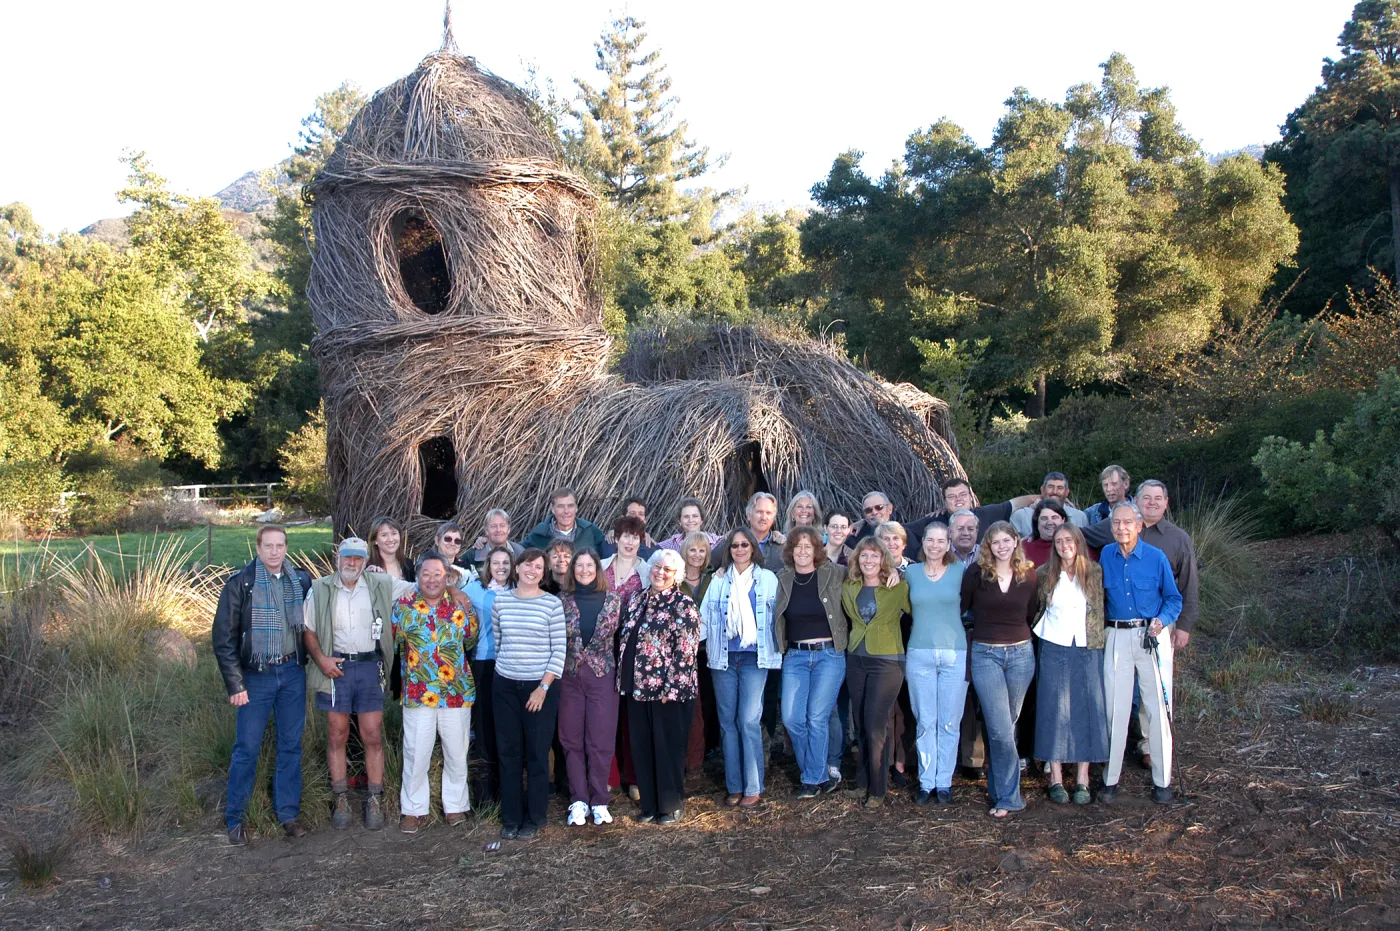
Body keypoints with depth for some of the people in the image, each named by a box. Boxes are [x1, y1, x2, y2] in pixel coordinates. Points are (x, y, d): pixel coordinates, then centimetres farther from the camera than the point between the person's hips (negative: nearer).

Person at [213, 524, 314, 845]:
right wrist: (235, 684, -11)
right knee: (247, 748, 2)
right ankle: (234, 819, 16)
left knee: (291, 746, 10)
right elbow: (224, 638, -8)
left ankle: (288, 813, 21)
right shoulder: (240, 584, -8)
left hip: (293, 673, 3)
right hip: (257, 675, -3)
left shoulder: (301, 580, 1)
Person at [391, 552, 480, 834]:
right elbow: (391, 641, 0)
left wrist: (469, 613, 7)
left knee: (457, 754, 11)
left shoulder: (458, 606, 4)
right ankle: (413, 809, 19)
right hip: (418, 693, -2)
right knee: (416, 754, 4)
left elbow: (470, 643, 15)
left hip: (458, 692, 2)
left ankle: (455, 805, 26)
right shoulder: (404, 605, 0)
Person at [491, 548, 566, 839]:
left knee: (537, 753, 3)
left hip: (540, 686, -3)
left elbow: (559, 649, -7)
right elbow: (497, 642, 13)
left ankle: (534, 818, 15)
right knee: (508, 752, 8)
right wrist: (503, 668, 10)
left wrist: (543, 687, -11)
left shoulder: (552, 604, -5)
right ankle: (511, 817, 19)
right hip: (506, 685, 3)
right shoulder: (500, 600, 4)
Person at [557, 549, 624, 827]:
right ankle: (578, 800, 13)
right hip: (569, 676, 1)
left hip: (602, 675, -1)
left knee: (601, 740, 1)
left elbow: (619, 637, 4)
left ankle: (599, 801, 10)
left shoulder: (612, 600, 2)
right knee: (572, 739, 5)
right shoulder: (562, 600, 3)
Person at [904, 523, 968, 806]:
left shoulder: (960, 571, 4)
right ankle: (926, 781, 13)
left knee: (949, 722, 3)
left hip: (955, 654, -1)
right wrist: (920, 626, 8)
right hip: (919, 654, 1)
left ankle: (944, 782, 13)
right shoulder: (910, 572, 7)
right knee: (924, 722, 4)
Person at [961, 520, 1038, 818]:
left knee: (1007, 725, 10)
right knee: (1001, 729, -9)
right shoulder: (976, 574, -3)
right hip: (985, 655, -2)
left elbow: (1033, 616, 11)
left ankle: (999, 789, 23)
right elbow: (960, 609, 4)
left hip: (1021, 654, 2)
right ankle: (1009, 796, -1)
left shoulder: (1029, 576, 3)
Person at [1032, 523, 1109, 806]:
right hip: (1054, 650, 0)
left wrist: (1102, 639, 2)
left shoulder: (1095, 573, 2)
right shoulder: (1044, 575, 3)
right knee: (1054, 711, 0)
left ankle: (1082, 779, 8)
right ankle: (1056, 779, 6)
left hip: (1088, 650, 0)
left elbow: (1103, 610, 8)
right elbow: (1036, 610, 13)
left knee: (1087, 711, 1)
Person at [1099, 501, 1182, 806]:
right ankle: (1110, 778, 13)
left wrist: (1161, 621, -15)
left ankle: (1162, 781, 11)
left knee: (1158, 708, 0)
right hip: (1117, 638, 2)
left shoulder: (1156, 557, -3)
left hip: (1151, 637, -2)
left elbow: (1174, 599, 3)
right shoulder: (1106, 556, 5)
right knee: (1115, 708, 4)